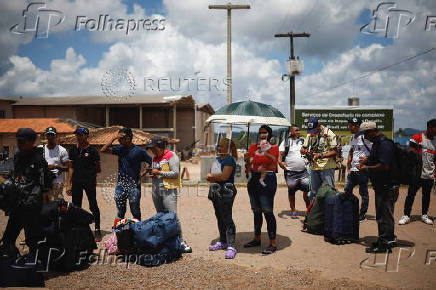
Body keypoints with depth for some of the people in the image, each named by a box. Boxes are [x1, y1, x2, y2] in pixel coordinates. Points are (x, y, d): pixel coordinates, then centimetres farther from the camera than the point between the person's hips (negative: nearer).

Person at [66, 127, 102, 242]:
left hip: (89, 182, -4)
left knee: (93, 206, -1)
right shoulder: (73, 150, 12)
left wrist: (91, 171, -11)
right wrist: (68, 184, 11)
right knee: (76, 207, 9)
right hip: (76, 182, 5)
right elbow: (71, 167, 14)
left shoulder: (92, 150, -1)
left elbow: (98, 169, 4)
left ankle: (97, 230, 7)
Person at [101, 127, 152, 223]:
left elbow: (152, 163, -3)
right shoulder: (120, 149, 6)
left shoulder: (139, 151, -7)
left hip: (134, 186, -5)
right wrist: (113, 138, -7)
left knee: (135, 212, 3)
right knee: (120, 212, 13)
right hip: (120, 185, 5)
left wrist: (142, 174, -8)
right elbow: (103, 150, 0)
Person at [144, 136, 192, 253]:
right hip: (156, 191, 8)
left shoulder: (171, 156, -7)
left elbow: (176, 173, -15)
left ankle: (181, 241, -11)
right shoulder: (155, 158, 17)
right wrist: (152, 173, 3)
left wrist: (159, 172, -14)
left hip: (168, 191, -8)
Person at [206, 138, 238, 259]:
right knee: (219, 218, 16)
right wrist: (216, 178, -7)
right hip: (216, 191, 9)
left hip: (226, 192, -9)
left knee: (227, 218, -10)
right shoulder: (217, 159, 15)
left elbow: (224, 176, -21)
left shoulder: (230, 160, -11)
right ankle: (222, 242, 28)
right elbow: (210, 175, 16)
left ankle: (231, 247, -7)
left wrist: (211, 176, -5)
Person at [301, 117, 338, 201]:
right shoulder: (310, 135, 9)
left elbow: (334, 152, -13)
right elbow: (302, 149, 12)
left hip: (327, 167, -6)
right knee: (313, 192, 13)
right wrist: (306, 151, -12)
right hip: (314, 167, 6)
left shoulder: (329, 134, -9)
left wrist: (320, 156, -23)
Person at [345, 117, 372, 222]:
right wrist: (348, 163, 17)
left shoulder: (365, 137, -12)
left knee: (363, 192, 2)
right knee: (347, 190, 9)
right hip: (353, 169, 8)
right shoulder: (352, 138, 14)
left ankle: (363, 214, 12)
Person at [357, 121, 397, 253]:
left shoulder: (384, 144, -20)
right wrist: (367, 159, 11)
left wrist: (366, 168, -17)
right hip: (381, 186, 11)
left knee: (385, 216, -2)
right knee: (381, 216, 18)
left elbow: (384, 166, -28)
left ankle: (385, 245, 7)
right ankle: (383, 240, 30)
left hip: (387, 187, -11)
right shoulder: (377, 142, 14)